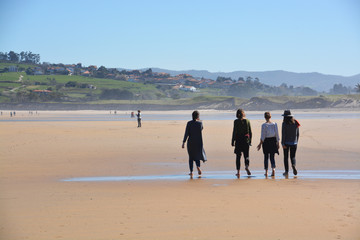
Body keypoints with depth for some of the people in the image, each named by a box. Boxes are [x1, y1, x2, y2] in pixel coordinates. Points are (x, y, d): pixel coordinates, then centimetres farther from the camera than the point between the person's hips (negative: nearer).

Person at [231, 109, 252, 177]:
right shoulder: (247, 121, 2)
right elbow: (250, 132, 5)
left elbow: (234, 132, -8)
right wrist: (250, 140, 14)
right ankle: (247, 166, -18)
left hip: (238, 140, -2)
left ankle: (238, 171, 6)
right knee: (246, 155, 10)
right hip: (246, 140, 2)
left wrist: (233, 141, -3)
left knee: (238, 156, 8)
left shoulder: (236, 121, -6)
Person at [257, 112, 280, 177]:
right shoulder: (274, 124, -2)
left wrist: (260, 144, -5)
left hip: (266, 141, -2)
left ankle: (266, 172, 14)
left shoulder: (264, 125, -9)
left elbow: (263, 136, -11)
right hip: (273, 141, 2)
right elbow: (277, 134, 0)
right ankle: (273, 168, -14)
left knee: (266, 157, 11)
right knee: (272, 157, 9)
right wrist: (277, 143, 8)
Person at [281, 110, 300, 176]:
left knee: (286, 157, 9)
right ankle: (294, 166, -20)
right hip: (294, 143, 3)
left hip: (286, 143, -3)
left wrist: (283, 143, -13)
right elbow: (297, 134, 9)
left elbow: (283, 134, -14)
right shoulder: (295, 123, 3)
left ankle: (286, 171, 9)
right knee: (293, 156, 10)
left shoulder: (284, 123, -10)